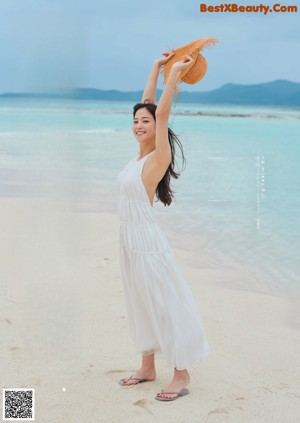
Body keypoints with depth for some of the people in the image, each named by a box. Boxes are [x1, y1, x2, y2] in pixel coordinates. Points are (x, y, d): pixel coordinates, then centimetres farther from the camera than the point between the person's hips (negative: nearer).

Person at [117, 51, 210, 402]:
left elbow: (162, 112, -20)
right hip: (129, 241, 9)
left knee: (166, 306, 0)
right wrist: (157, 68, 16)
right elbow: (146, 105, 12)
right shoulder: (141, 154, 7)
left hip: (147, 241, -9)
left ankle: (182, 376, 10)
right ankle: (148, 368, 30)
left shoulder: (159, 157, -13)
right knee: (140, 306, 16)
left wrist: (175, 72, -16)